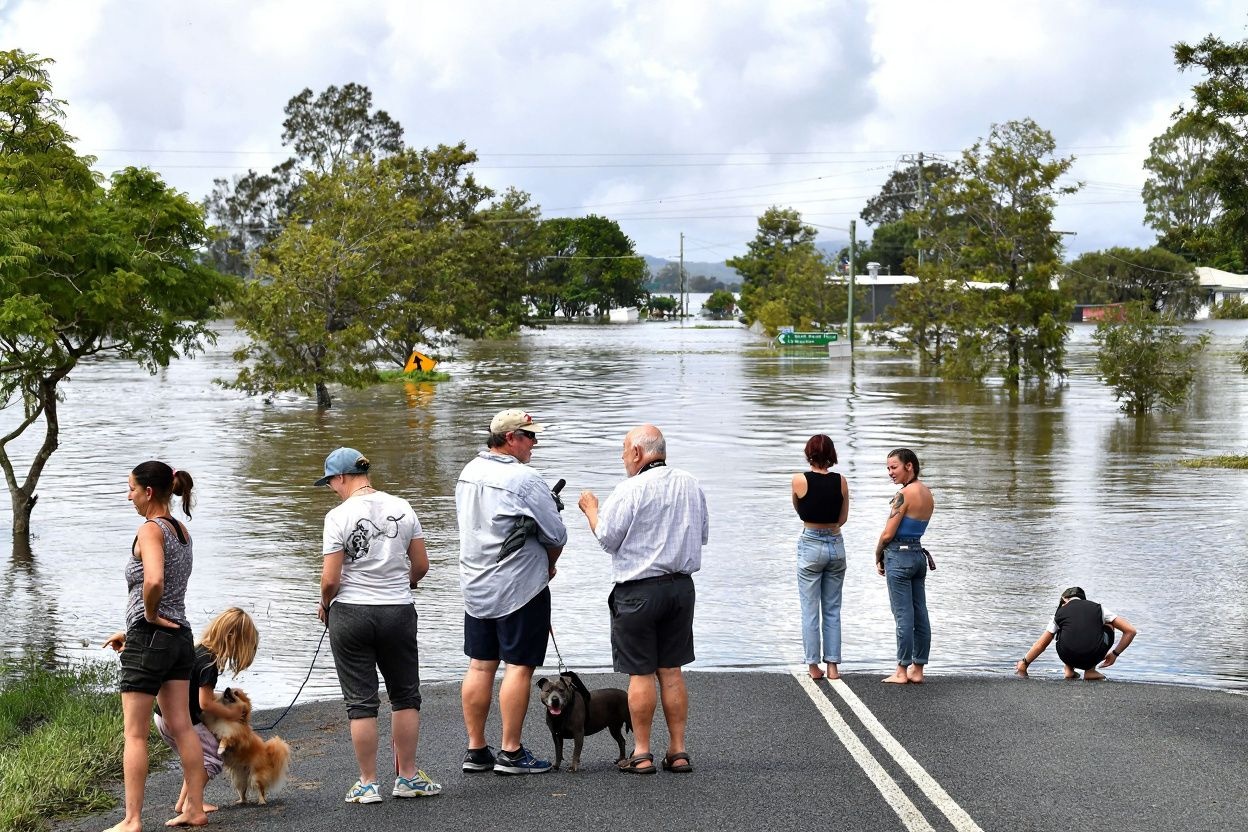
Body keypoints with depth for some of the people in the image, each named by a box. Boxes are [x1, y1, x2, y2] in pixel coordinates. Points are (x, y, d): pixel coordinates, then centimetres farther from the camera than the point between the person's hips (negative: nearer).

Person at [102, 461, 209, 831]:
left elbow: (153, 582, -32)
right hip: (181, 635, 8)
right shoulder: (182, 531, 12)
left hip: (150, 638, -8)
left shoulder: (151, 530, -14)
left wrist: (150, 616, -15)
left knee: (135, 734, -2)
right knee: (181, 727, 11)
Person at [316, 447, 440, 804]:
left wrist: (324, 603, 7)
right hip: (399, 613, 3)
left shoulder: (339, 516, -12)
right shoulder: (402, 508, 0)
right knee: (405, 696, 15)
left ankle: (368, 784, 10)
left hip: (350, 614, -3)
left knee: (361, 701, 6)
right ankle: (407, 777, 19)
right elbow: (421, 566, 5)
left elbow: (330, 580, -13)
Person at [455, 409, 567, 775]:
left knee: (480, 666, 11)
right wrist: (547, 565, 9)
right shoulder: (524, 479, -17)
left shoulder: (469, 473, 7)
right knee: (519, 666, -1)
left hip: (475, 584, 8)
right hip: (520, 587, -8)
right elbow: (556, 535, -12)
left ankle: (476, 749, 16)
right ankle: (511, 752, 1)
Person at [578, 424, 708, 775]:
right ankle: (678, 751, 13)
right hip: (681, 585, 6)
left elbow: (607, 538, -9)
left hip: (639, 590, -6)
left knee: (641, 673, 1)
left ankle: (641, 754, 5)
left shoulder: (631, 490, -14)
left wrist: (591, 508, 7)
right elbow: (701, 536, 16)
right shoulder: (691, 485, 7)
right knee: (672, 671, 11)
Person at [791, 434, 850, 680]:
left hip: (810, 546, -3)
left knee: (810, 611, 4)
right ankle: (833, 665, 10)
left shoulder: (800, 480, -10)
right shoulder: (841, 481, -3)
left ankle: (813, 665, 6)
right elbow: (842, 518, 5)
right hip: (836, 545, 3)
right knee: (832, 610, 10)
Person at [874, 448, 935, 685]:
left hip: (899, 556, -8)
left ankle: (901, 671, 0)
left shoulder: (904, 494, -15)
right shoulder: (927, 494, 11)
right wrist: (886, 555, 11)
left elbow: (888, 534, -15)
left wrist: (878, 557, 2)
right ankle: (917, 669, 14)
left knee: (903, 616, -4)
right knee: (920, 615, 9)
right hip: (919, 554, 9)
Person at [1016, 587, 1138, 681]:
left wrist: (1024, 663, 39)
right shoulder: (1098, 608, 17)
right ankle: (1090, 671, 19)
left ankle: (1069, 669, 22)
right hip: (1092, 657, -2)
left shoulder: (1060, 613, 18)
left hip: (1069, 657, 2)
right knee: (1109, 627, 29)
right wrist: (1115, 654, 24)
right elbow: (1130, 631, 14)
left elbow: (1041, 644, 25)